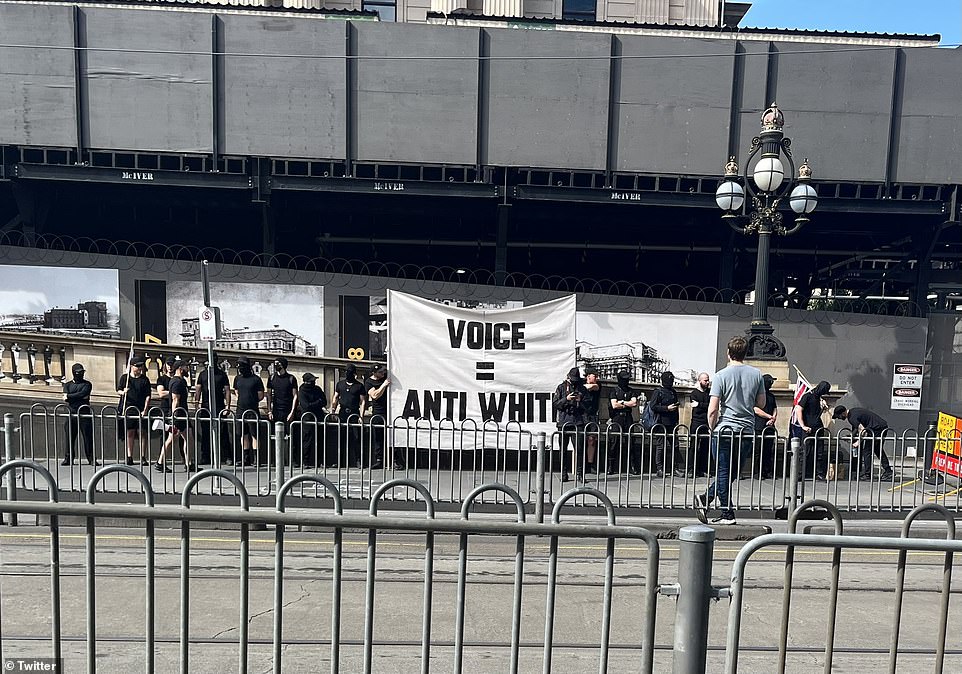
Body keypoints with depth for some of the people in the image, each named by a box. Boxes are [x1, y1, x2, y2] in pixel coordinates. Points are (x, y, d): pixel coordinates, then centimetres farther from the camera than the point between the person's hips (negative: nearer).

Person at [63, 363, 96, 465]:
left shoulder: (87, 384, 8)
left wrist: (69, 396, -4)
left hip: (84, 414, -2)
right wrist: (80, 397, -10)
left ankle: (91, 459, 0)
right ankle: (68, 458, 10)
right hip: (71, 413, 2)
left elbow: (82, 394, -10)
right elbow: (66, 397, -3)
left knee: (88, 436, -3)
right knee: (69, 436, 1)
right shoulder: (68, 385, 14)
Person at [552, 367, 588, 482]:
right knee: (563, 449, 3)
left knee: (579, 448, -6)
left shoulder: (582, 389, 11)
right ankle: (564, 473, 9)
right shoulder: (561, 388, 8)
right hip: (563, 422, 0)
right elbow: (555, 404, 1)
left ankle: (580, 473, 1)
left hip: (578, 422, 0)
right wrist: (566, 399, -13)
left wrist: (580, 400, -6)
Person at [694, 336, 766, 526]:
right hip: (747, 432, 4)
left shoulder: (721, 376, -8)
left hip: (725, 431, -3)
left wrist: (712, 429, 2)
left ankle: (727, 514, 7)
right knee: (732, 471, 15)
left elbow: (712, 410, -12)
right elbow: (761, 403, 12)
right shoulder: (756, 374, 2)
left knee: (724, 472, 5)